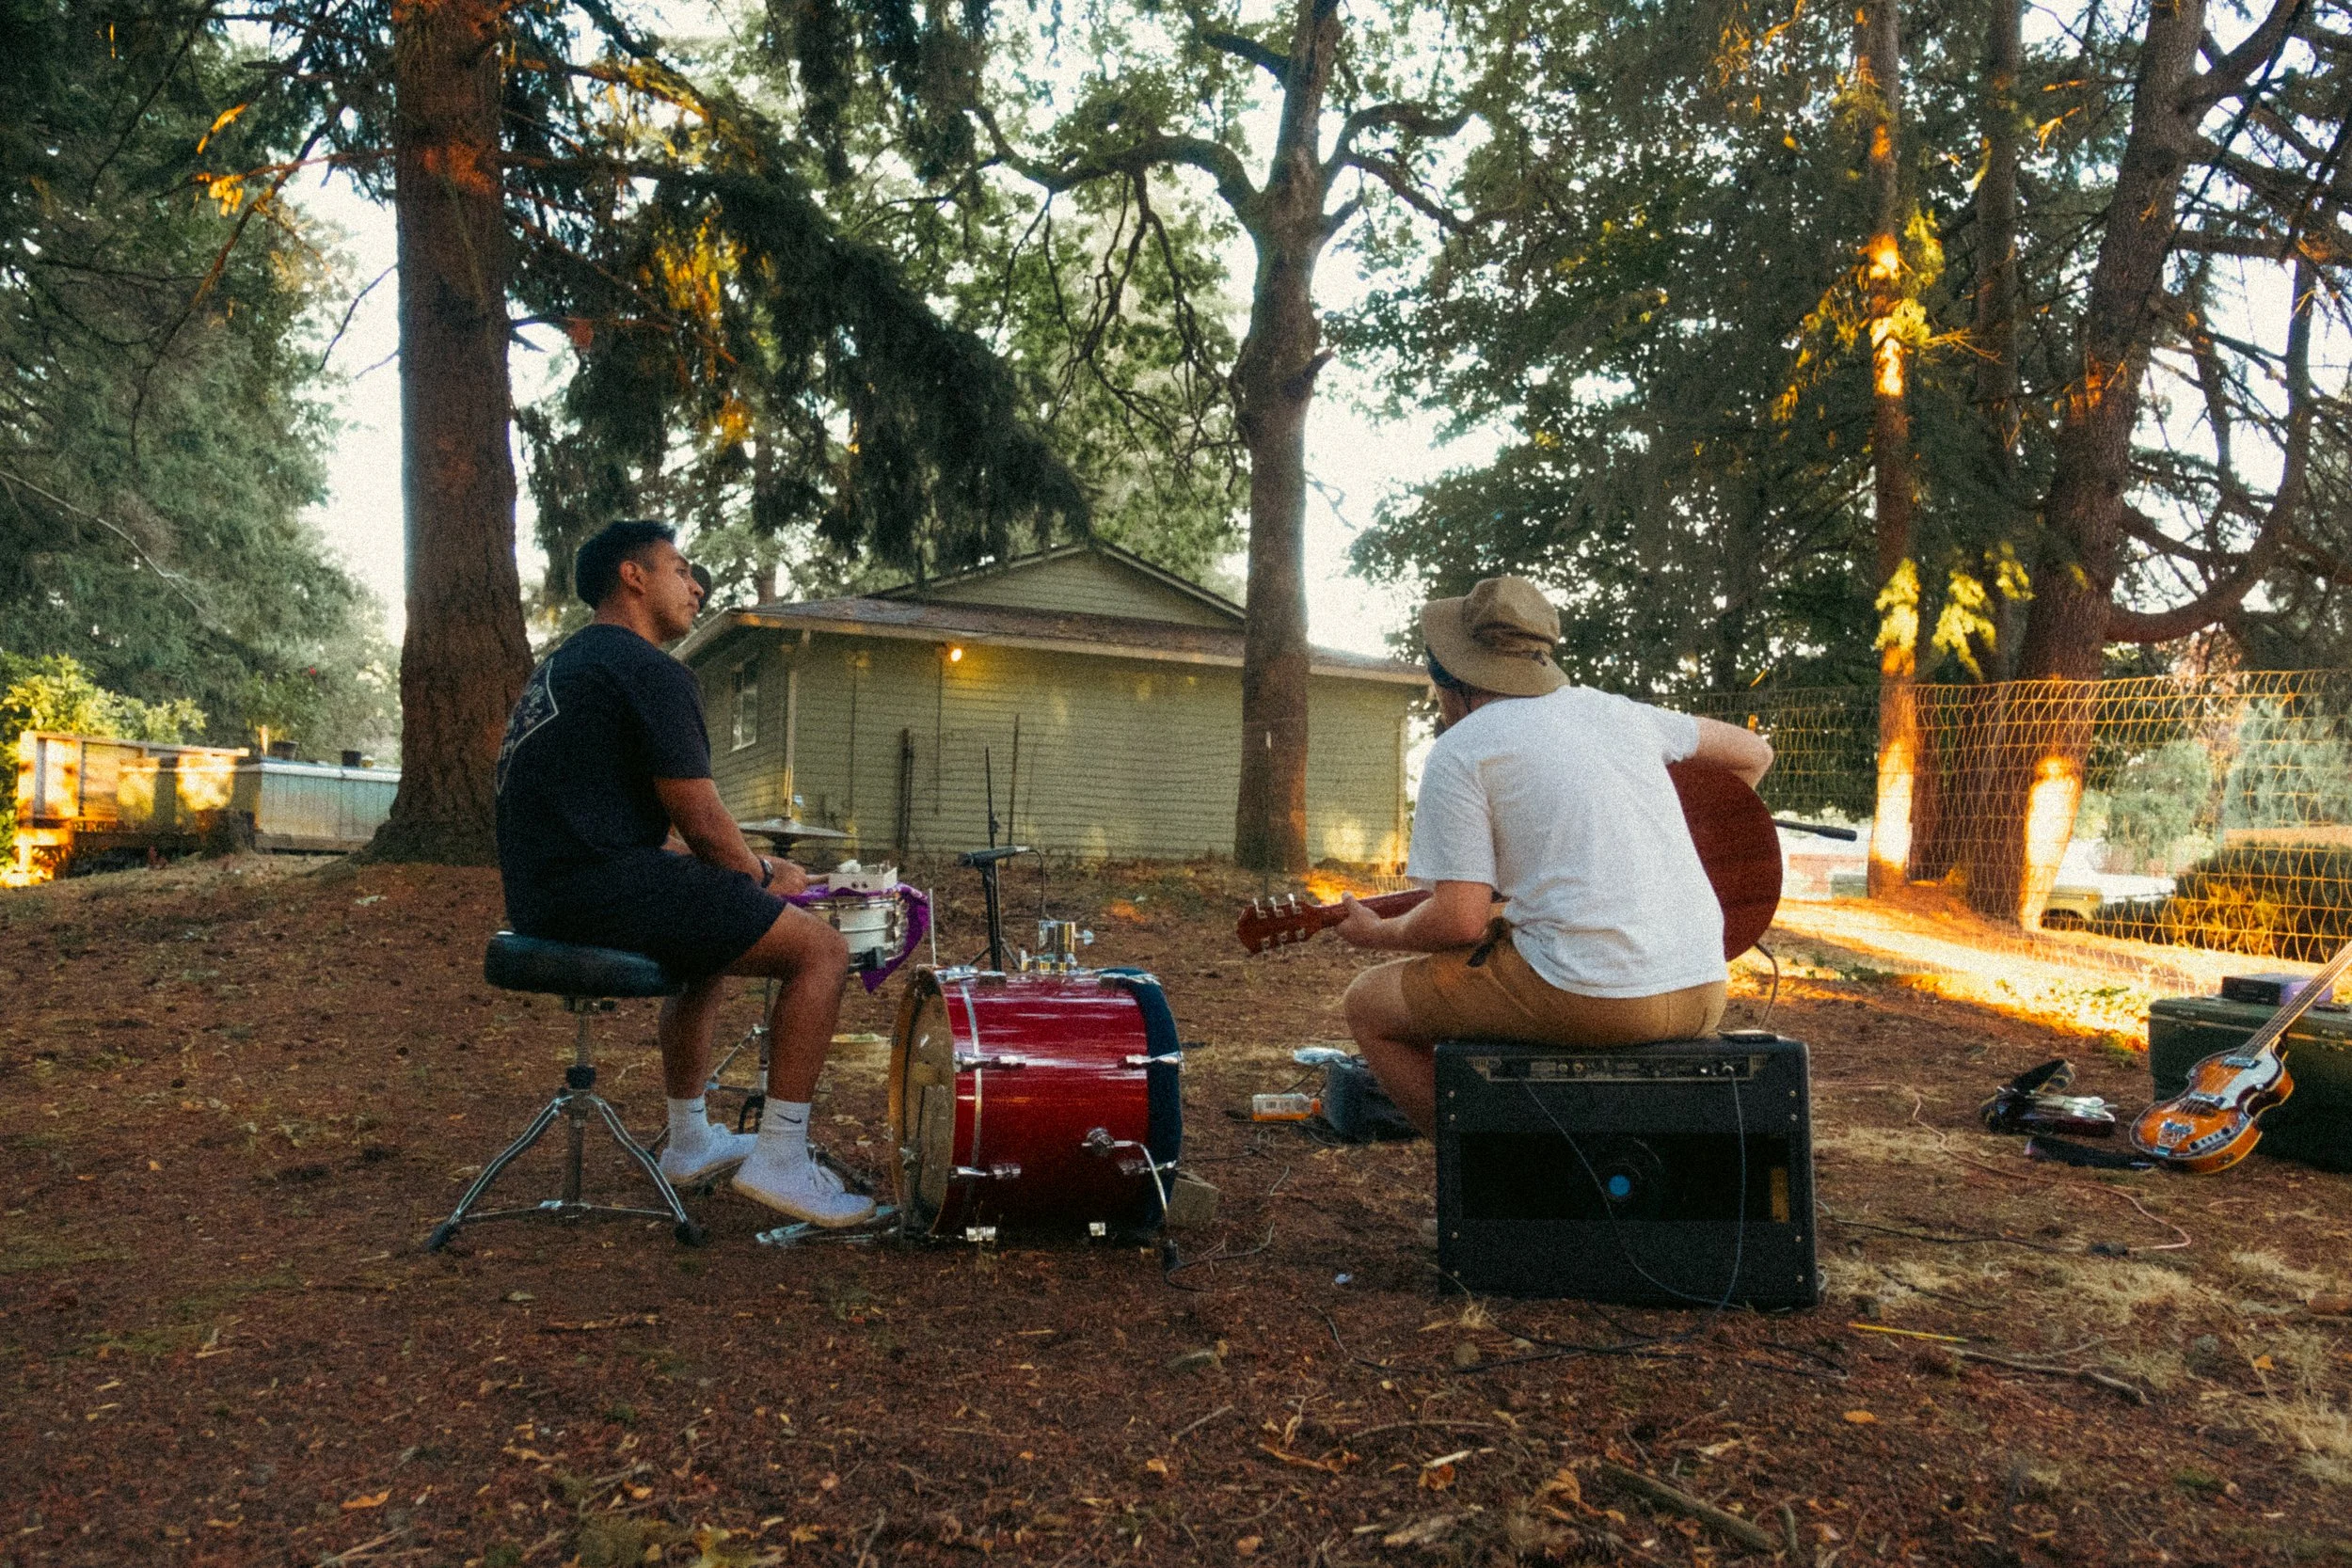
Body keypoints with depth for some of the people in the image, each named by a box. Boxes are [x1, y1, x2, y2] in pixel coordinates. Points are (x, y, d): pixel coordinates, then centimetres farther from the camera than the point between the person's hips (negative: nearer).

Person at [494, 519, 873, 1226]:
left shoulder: (561, 665, 23)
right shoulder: (650, 670, -9)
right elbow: (702, 823, -14)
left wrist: (742, 875, 20)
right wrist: (764, 875, 7)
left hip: (541, 896, 11)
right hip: (605, 885, -11)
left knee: (716, 936, 33)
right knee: (821, 948, -6)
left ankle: (690, 1142, 36)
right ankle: (780, 1159, -5)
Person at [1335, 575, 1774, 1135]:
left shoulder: (1458, 752, -4)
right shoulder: (1615, 710, 15)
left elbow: (1460, 920, -9)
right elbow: (1755, 753, 26)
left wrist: (1377, 933, 10)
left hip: (1590, 996, -7)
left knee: (1368, 1004, 10)